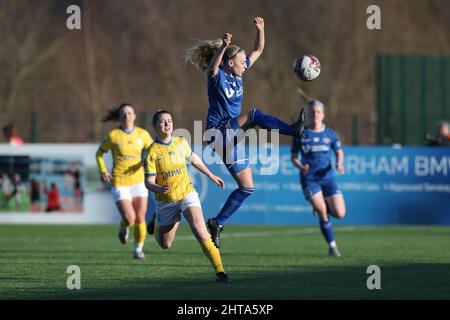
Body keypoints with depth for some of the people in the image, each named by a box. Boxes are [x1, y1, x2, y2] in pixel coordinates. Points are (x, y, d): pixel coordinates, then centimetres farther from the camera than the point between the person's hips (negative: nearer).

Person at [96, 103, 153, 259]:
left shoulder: (142, 134, -1)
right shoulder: (113, 135, -7)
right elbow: (99, 153, 7)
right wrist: (103, 171, -6)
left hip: (138, 180, 3)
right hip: (119, 183, -3)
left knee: (140, 219, 0)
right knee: (130, 219, -13)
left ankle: (138, 249, 20)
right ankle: (123, 227, 23)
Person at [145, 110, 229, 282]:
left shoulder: (181, 142, -1)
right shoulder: (152, 151, -13)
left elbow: (193, 159, 21)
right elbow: (149, 182, -16)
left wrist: (211, 175, 25)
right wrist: (159, 188, -37)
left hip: (187, 194, 1)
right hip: (165, 201, -1)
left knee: (199, 229, -24)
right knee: (165, 244, 13)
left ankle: (219, 270, -24)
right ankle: (157, 222, 50)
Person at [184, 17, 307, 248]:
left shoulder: (238, 74, 9)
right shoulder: (217, 77, -11)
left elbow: (258, 50, 11)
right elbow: (213, 66, -37)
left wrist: (260, 30, -7)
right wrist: (223, 46, -54)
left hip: (232, 137, 8)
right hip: (219, 132, -8)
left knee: (247, 187, 5)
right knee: (254, 114, -26)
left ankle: (218, 223, 10)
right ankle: (293, 130, -32)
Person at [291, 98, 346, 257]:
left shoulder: (330, 134, 3)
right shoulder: (301, 134, -1)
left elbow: (339, 152, 17)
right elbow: (293, 156, 5)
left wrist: (339, 164, -5)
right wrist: (300, 167, -15)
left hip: (327, 177, 2)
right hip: (309, 179, -2)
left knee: (340, 213, -7)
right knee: (323, 214, -12)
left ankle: (321, 207, 27)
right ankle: (332, 246, 5)